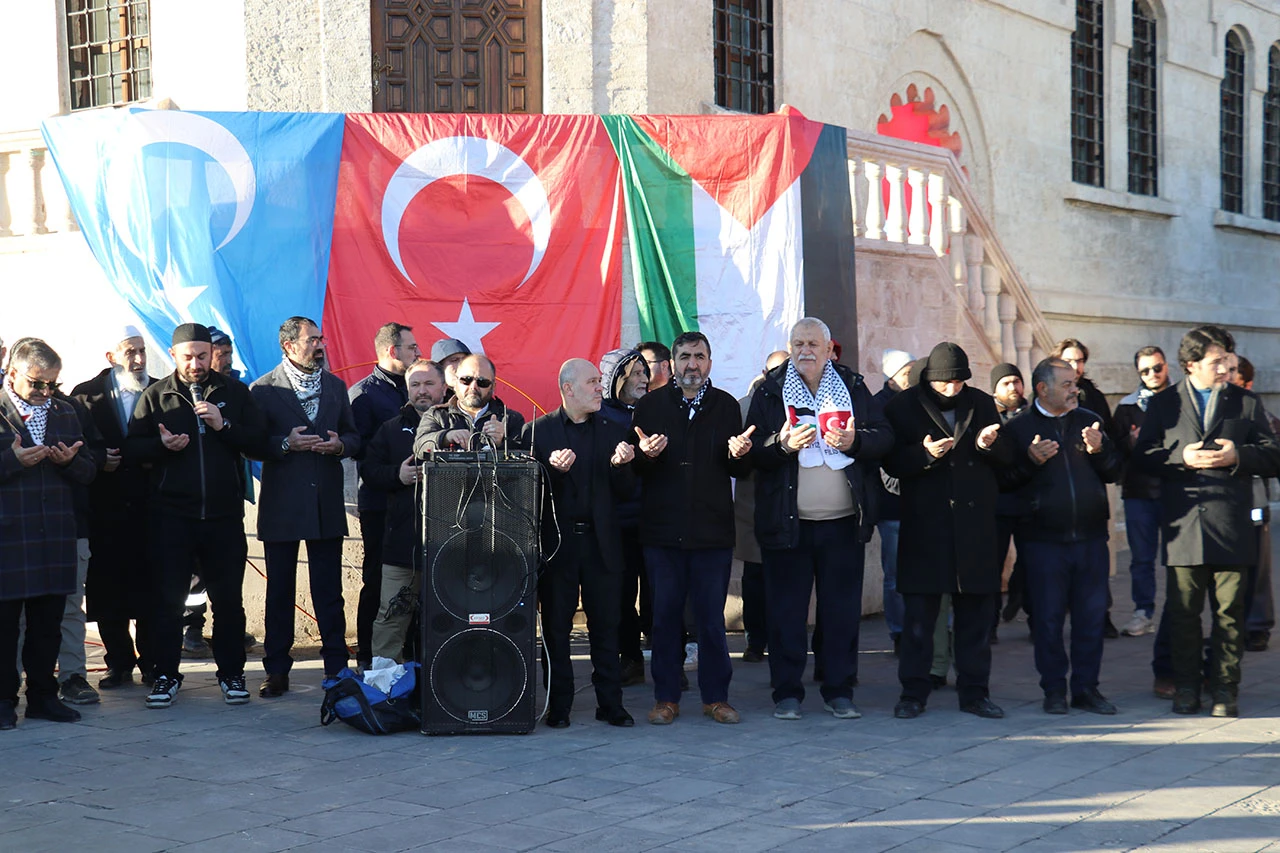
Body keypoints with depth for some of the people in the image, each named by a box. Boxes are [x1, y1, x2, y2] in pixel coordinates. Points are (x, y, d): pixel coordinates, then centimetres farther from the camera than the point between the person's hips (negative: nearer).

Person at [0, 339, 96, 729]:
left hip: (55, 536, 5)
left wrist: (71, 461, -6)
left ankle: (43, 696, 19)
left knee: (48, 623, 9)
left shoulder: (65, 412, 14)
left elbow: (89, 472, 15)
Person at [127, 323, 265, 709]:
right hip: (170, 514, 0)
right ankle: (166, 674, 14)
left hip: (224, 514, 0)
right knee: (168, 598, 3)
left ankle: (231, 673, 16)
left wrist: (224, 426, -13)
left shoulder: (234, 392, 8)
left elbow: (256, 441, 1)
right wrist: (162, 445, -15)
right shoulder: (155, 395, 7)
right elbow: (132, 446, 3)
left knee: (228, 598, 4)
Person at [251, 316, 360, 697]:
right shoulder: (263, 389, -1)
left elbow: (354, 436, 15)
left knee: (329, 592, 5)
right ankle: (276, 671, 12)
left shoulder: (336, 387, 12)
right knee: (280, 591, 5)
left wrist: (339, 445, -7)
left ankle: (337, 667, 10)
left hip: (326, 504, 3)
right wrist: (286, 444, -18)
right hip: (282, 505, -3)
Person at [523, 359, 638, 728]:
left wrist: (621, 465, -12)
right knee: (556, 626, 4)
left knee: (606, 625, 3)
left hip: (601, 542, 2)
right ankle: (558, 706, 12)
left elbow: (624, 491, 8)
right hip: (557, 541, -2)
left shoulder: (612, 431, 11)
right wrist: (553, 469, -21)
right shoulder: (538, 431, 2)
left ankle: (610, 704, 10)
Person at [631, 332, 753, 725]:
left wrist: (740, 454, -14)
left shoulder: (725, 405, 8)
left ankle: (715, 696, 14)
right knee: (665, 615, 4)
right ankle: (666, 698, 14)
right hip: (663, 529, 0)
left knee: (712, 618, 4)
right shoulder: (650, 405, 6)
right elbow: (634, 467, 3)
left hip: (713, 530, 0)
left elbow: (740, 471, 8)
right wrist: (646, 454, -18)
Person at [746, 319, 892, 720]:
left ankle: (839, 691, 16)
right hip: (787, 521, -1)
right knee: (787, 610, 3)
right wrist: (783, 444, -20)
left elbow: (885, 437, 4)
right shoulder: (769, 391, 3)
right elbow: (752, 451, -2)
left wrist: (854, 441, -15)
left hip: (843, 521, 1)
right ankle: (787, 692, 13)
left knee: (843, 608, 6)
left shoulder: (853, 388, 8)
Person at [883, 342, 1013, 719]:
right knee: (919, 612, 0)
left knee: (976, 611, 7)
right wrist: (923, 454, -23)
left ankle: (974, 691, 16)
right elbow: (891, 462, -5)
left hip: (975, 524, 3)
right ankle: (913, 692, 8)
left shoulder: (982, 403, 12)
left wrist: (989, 445, -10)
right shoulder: (903, 406, 1)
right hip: (924, 526, -3)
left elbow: (1008, 456, 11)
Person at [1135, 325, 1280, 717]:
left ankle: (1225, 689, 10)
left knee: (1229, 610, 1)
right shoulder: (1163, 405, 11)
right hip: (1183, 524, 0)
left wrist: (1238, 456, -11)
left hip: (1231, 524, 0)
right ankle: (1186, 688, 14)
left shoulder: (1246, 403, 12)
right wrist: (1182, 459, -11)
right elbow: (1143, 455, 5)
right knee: (1183, 611, 3)